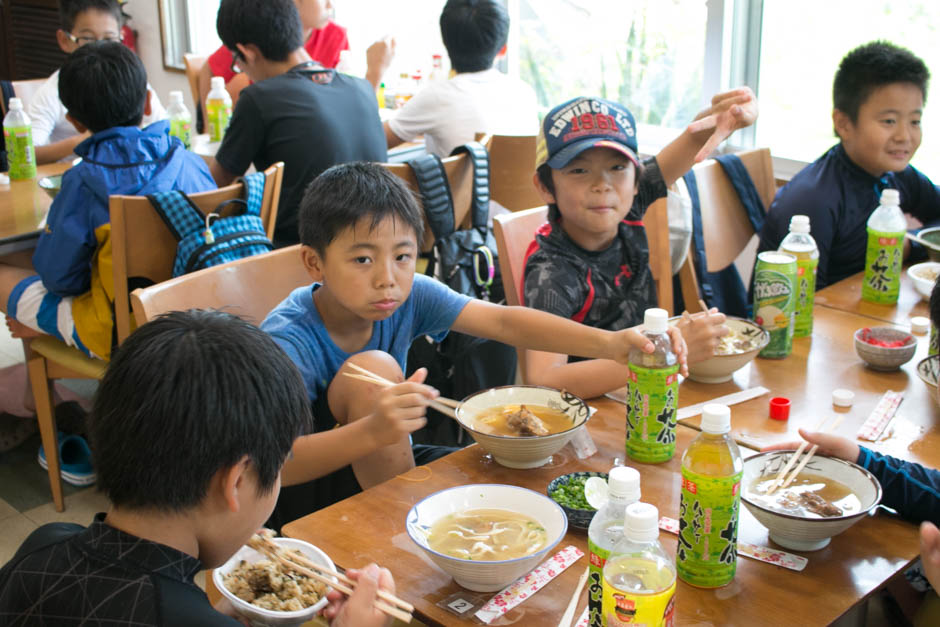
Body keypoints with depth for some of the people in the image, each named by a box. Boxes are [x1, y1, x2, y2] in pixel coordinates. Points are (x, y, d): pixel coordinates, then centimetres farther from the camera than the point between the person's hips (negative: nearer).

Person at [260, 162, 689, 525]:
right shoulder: (287, 339, -26)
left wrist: (608, 343, -36)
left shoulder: (409, 296, -11)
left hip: (386, 472, 5)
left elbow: (503, 322, -22)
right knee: (373, 368, -30)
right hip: (304, 498, -4)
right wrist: (373, 433, -54)